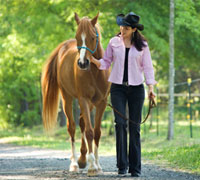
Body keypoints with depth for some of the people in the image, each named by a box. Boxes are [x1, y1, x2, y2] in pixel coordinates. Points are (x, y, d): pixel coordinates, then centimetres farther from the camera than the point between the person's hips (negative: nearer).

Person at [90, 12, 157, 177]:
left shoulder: (142, 45, 2)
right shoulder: (114, 42, 5)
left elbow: (147, 67, 3)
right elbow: (106, 63, 9)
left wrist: (151, 87, -7)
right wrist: (93, 59, -10)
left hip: (136, 88, 0)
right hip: (118, 87, 0)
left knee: (135, 127, 1)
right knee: (120, 123, -11)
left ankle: (135, 168, 6)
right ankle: (122, 165, -5)